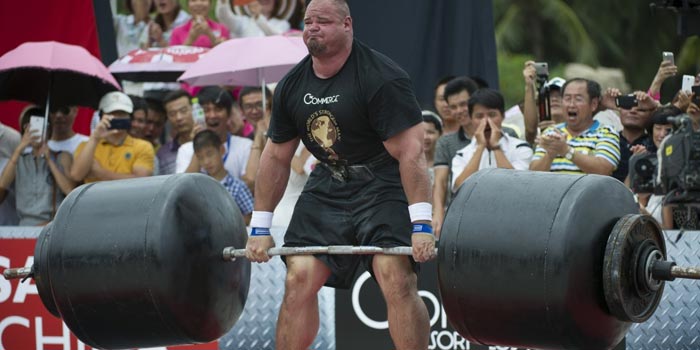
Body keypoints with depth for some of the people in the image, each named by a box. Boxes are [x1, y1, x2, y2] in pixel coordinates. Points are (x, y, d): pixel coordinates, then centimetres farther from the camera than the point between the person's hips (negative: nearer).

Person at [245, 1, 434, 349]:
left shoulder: (381, 78, -19)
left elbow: (410, 152, -23)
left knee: (397, 279, -20)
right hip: (329, 185, 6)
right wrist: (259, 228, 8)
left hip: (383, 184, -6)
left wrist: (421, 225, -30)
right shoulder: (292, 86, 1)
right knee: (299, 279, -1)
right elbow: (276, 157, 9)